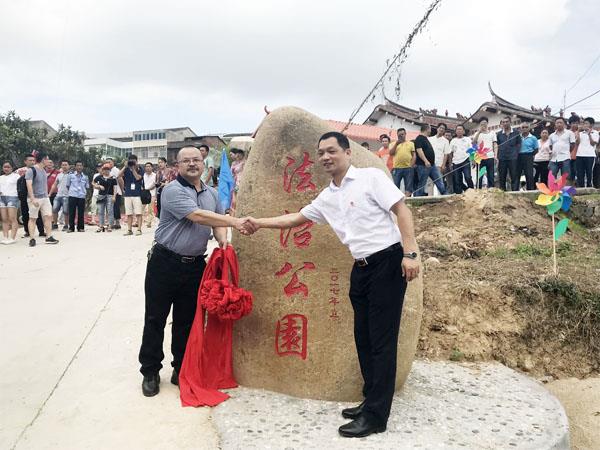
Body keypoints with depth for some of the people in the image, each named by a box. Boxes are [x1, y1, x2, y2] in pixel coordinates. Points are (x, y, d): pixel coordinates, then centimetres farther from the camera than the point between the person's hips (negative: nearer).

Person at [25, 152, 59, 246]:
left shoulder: (44, 170, 12)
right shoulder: (31, 170, -10)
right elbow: (29, 185, -16)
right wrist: (33, 199, -22)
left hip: (45, 198, 7)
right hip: (35, 199, -7)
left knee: (48, 216, 1)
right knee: (33, 218, 2)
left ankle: (49, 237, 5)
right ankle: (32, 239, 7)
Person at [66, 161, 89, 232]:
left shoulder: (85, 177, 9)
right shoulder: (71, 175, 4)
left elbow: (87, 187, 16)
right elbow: (67, 185, 12)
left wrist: (84, 192, 7)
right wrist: (71, 191, 9)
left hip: (82, 197, 1)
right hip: (72, 196, -1)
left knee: (81, 213, 3)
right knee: (71, 212, 0)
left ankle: (81, 227, 11)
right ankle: (71, 227, 6)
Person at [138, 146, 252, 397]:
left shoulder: (212, 194, 11)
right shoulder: (173, 190, -12)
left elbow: (217, 223, 15)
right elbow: (198, 216, -23)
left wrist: (223, 240, -7)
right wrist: (234, 222, -25)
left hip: (195, 265, 5)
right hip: (165, 263, -5)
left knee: (187, 321, 13)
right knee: (155, 319, 6)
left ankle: (181, 371, 27)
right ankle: (150, 372, 21)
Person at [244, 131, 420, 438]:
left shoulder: (370, 177, -6)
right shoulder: (326, 198, 14)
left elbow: (401, 210, -11)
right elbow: (296, 219, 25)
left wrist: (410, 253, -19)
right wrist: (260, 223, 22)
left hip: (388, 262, -7)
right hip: (361, 268, 8)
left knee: (382, 339, -4)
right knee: (363, 338, 12)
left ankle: (376, 416, 4)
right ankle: (371, 401, 27)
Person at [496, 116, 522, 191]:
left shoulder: (516, 132, 6)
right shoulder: (499, 134, 10)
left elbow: (519, 144, 7)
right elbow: (497, 146, 10)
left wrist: (515, 154, -5)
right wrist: (498, 157, 1)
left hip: (513, 159, -2)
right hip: (502, 159, 2)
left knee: (514, 177, -2)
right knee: (501, 178, 5)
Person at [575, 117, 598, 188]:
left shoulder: (595, 133, 6)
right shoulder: (581, 133, 16)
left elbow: (593, 143, -4)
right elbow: (577, 143, 8)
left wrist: (589, 134, -9)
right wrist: (578, 133, 0)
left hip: (590, 156, -3)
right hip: (579, 155, 3)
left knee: (589, 174, -3)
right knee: (580, 174, 2)